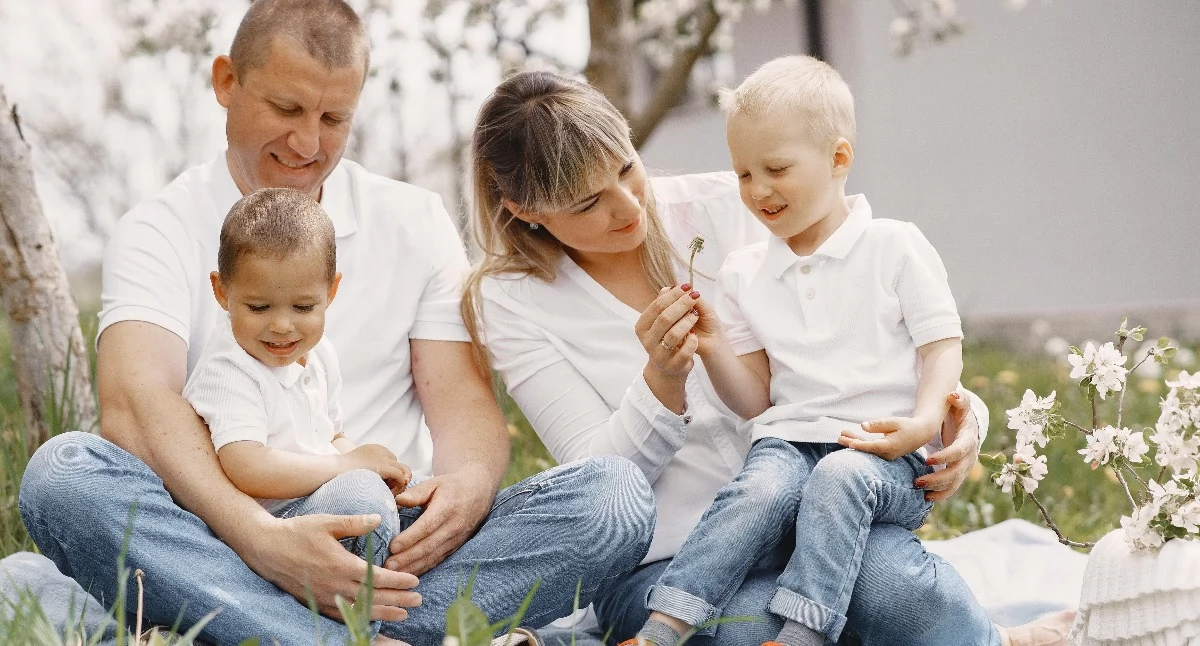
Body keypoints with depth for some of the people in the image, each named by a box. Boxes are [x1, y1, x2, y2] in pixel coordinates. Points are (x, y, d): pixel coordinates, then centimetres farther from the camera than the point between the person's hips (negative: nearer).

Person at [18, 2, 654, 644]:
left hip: (395, 543, 2)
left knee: (613, 491, -22)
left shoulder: (415, 222, 14)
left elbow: (462, 399, 7)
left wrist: (470, 484, -19)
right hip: (232, 544, -2)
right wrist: (260, 538, -32)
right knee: (62, 472, -31)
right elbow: (135, 403, -14)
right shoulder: (160, 231, 4)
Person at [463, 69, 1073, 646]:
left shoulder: (726, 207, 3)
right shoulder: (509, 302, -1)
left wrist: (955, 407, -10)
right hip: (663, 560, -1)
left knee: (893, 583, -35)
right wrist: (662, 383, -24)